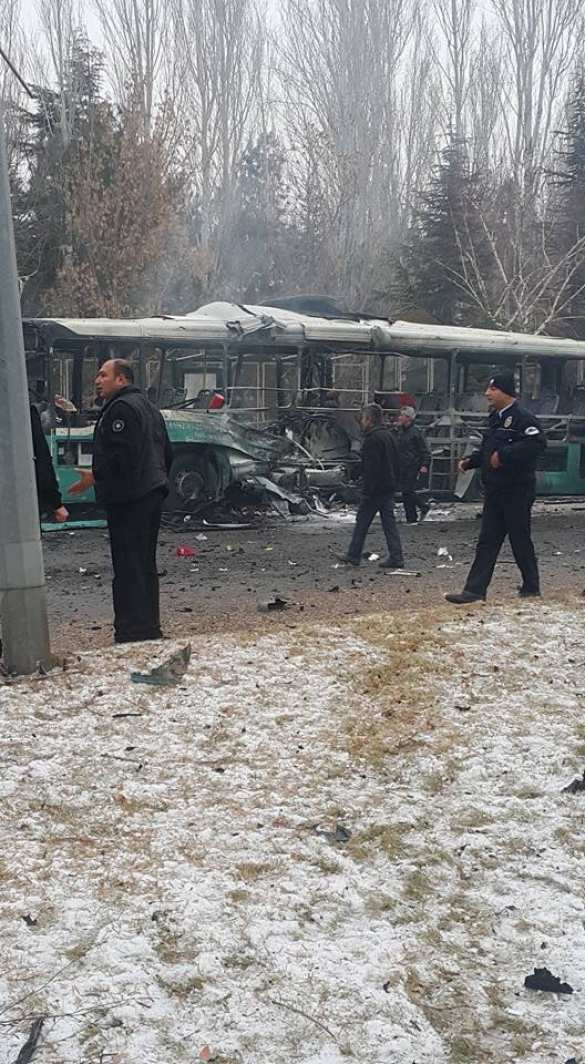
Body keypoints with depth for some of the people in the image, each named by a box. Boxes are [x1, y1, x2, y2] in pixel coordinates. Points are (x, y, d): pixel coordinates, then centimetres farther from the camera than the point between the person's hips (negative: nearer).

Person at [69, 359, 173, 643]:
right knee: (145, 565, 16)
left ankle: (132, 632, -9)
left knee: (128, 568, -9)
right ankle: (150, 628, 22)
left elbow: (121, 455, -23)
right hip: (152, 493, 11)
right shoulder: (149, 407, 21)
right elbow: (166, 453, 23)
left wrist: (95, 476, -14)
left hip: (128, 500, -11)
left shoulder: (120, 408, -12)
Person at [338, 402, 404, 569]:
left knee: (362, 521, 3)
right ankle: (396, 557, 5)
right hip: (389, 487, 9)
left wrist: (367, 490, -20)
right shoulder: (389, 435, 14)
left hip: (375, 488, -9)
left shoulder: (372, 439, -16)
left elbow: (370, 467, -21)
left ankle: (353, 555, 11)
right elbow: (395, 463, 19)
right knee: (389, 521, 8)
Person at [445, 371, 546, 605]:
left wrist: (503, 455, -26)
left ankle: (531, 587, 19)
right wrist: (470, 461, 9)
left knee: (520, 540, 3)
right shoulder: (495, 418, 16)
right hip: (494, 490, 9)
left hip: (516, 491, -9)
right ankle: (475, 590, 4)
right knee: (487, 541, 5)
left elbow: (537, 443, -27)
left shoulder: (522, 418, -14)